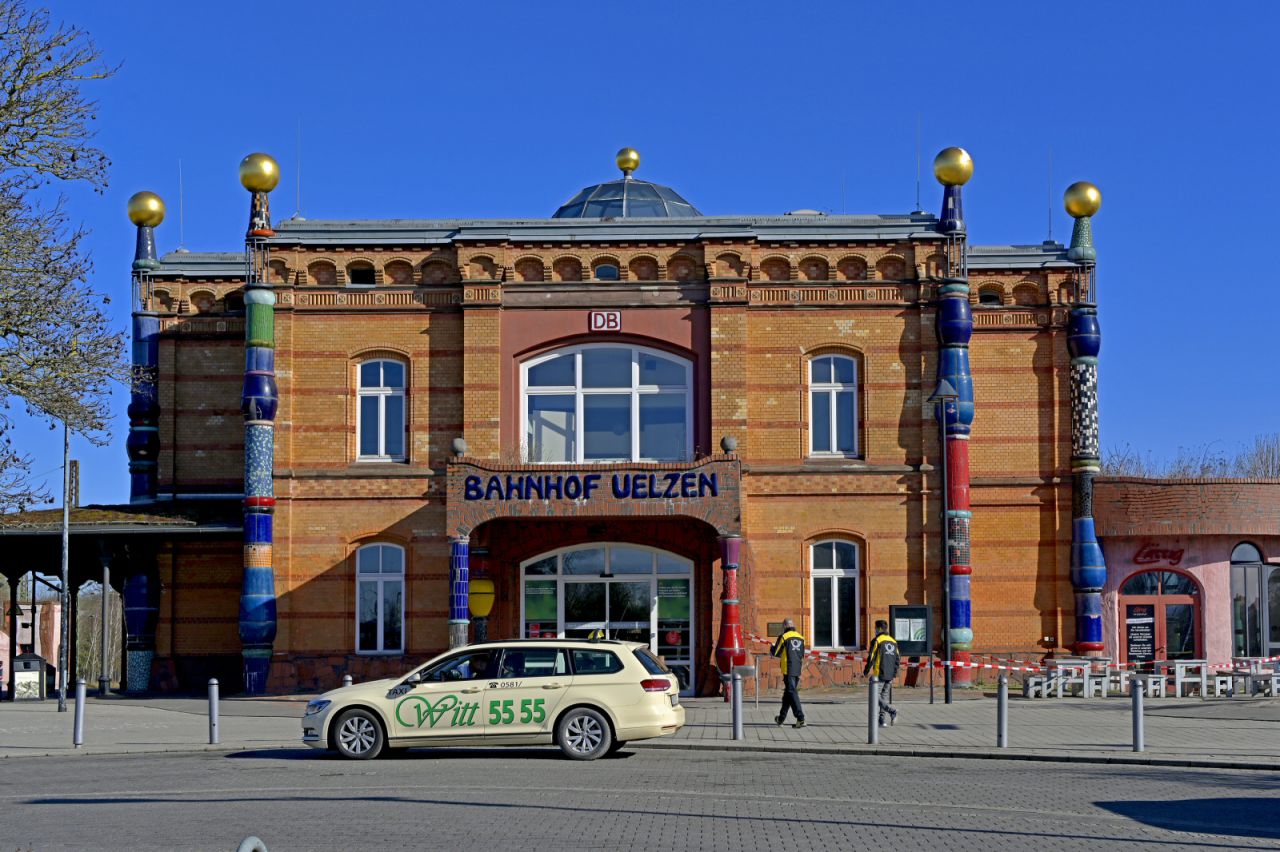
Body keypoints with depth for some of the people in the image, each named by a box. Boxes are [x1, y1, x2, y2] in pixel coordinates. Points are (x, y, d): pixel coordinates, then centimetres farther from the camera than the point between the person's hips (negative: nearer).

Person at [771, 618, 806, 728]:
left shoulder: (784, 637, -6)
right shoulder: (801, 638, 12)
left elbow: (775, 653, -1)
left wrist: (772, 647, 23)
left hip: (788, 670, -6)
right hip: (797, 670, 6)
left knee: (792, 693, -9)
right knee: (788, 693, 17)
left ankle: (800, 718, -21)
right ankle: (781, 718, 27)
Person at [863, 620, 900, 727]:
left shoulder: (877, 641, -7)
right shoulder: (893, 642, 13)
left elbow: (871, 657, -10)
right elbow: (897, 659, 13)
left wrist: (866, 670, 1)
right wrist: (895, 673, 19)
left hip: (879, 674, -6)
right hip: (890, 676, 6)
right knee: (885, 696, 11)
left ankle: (892, 710, -19)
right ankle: (881, 721, 8)